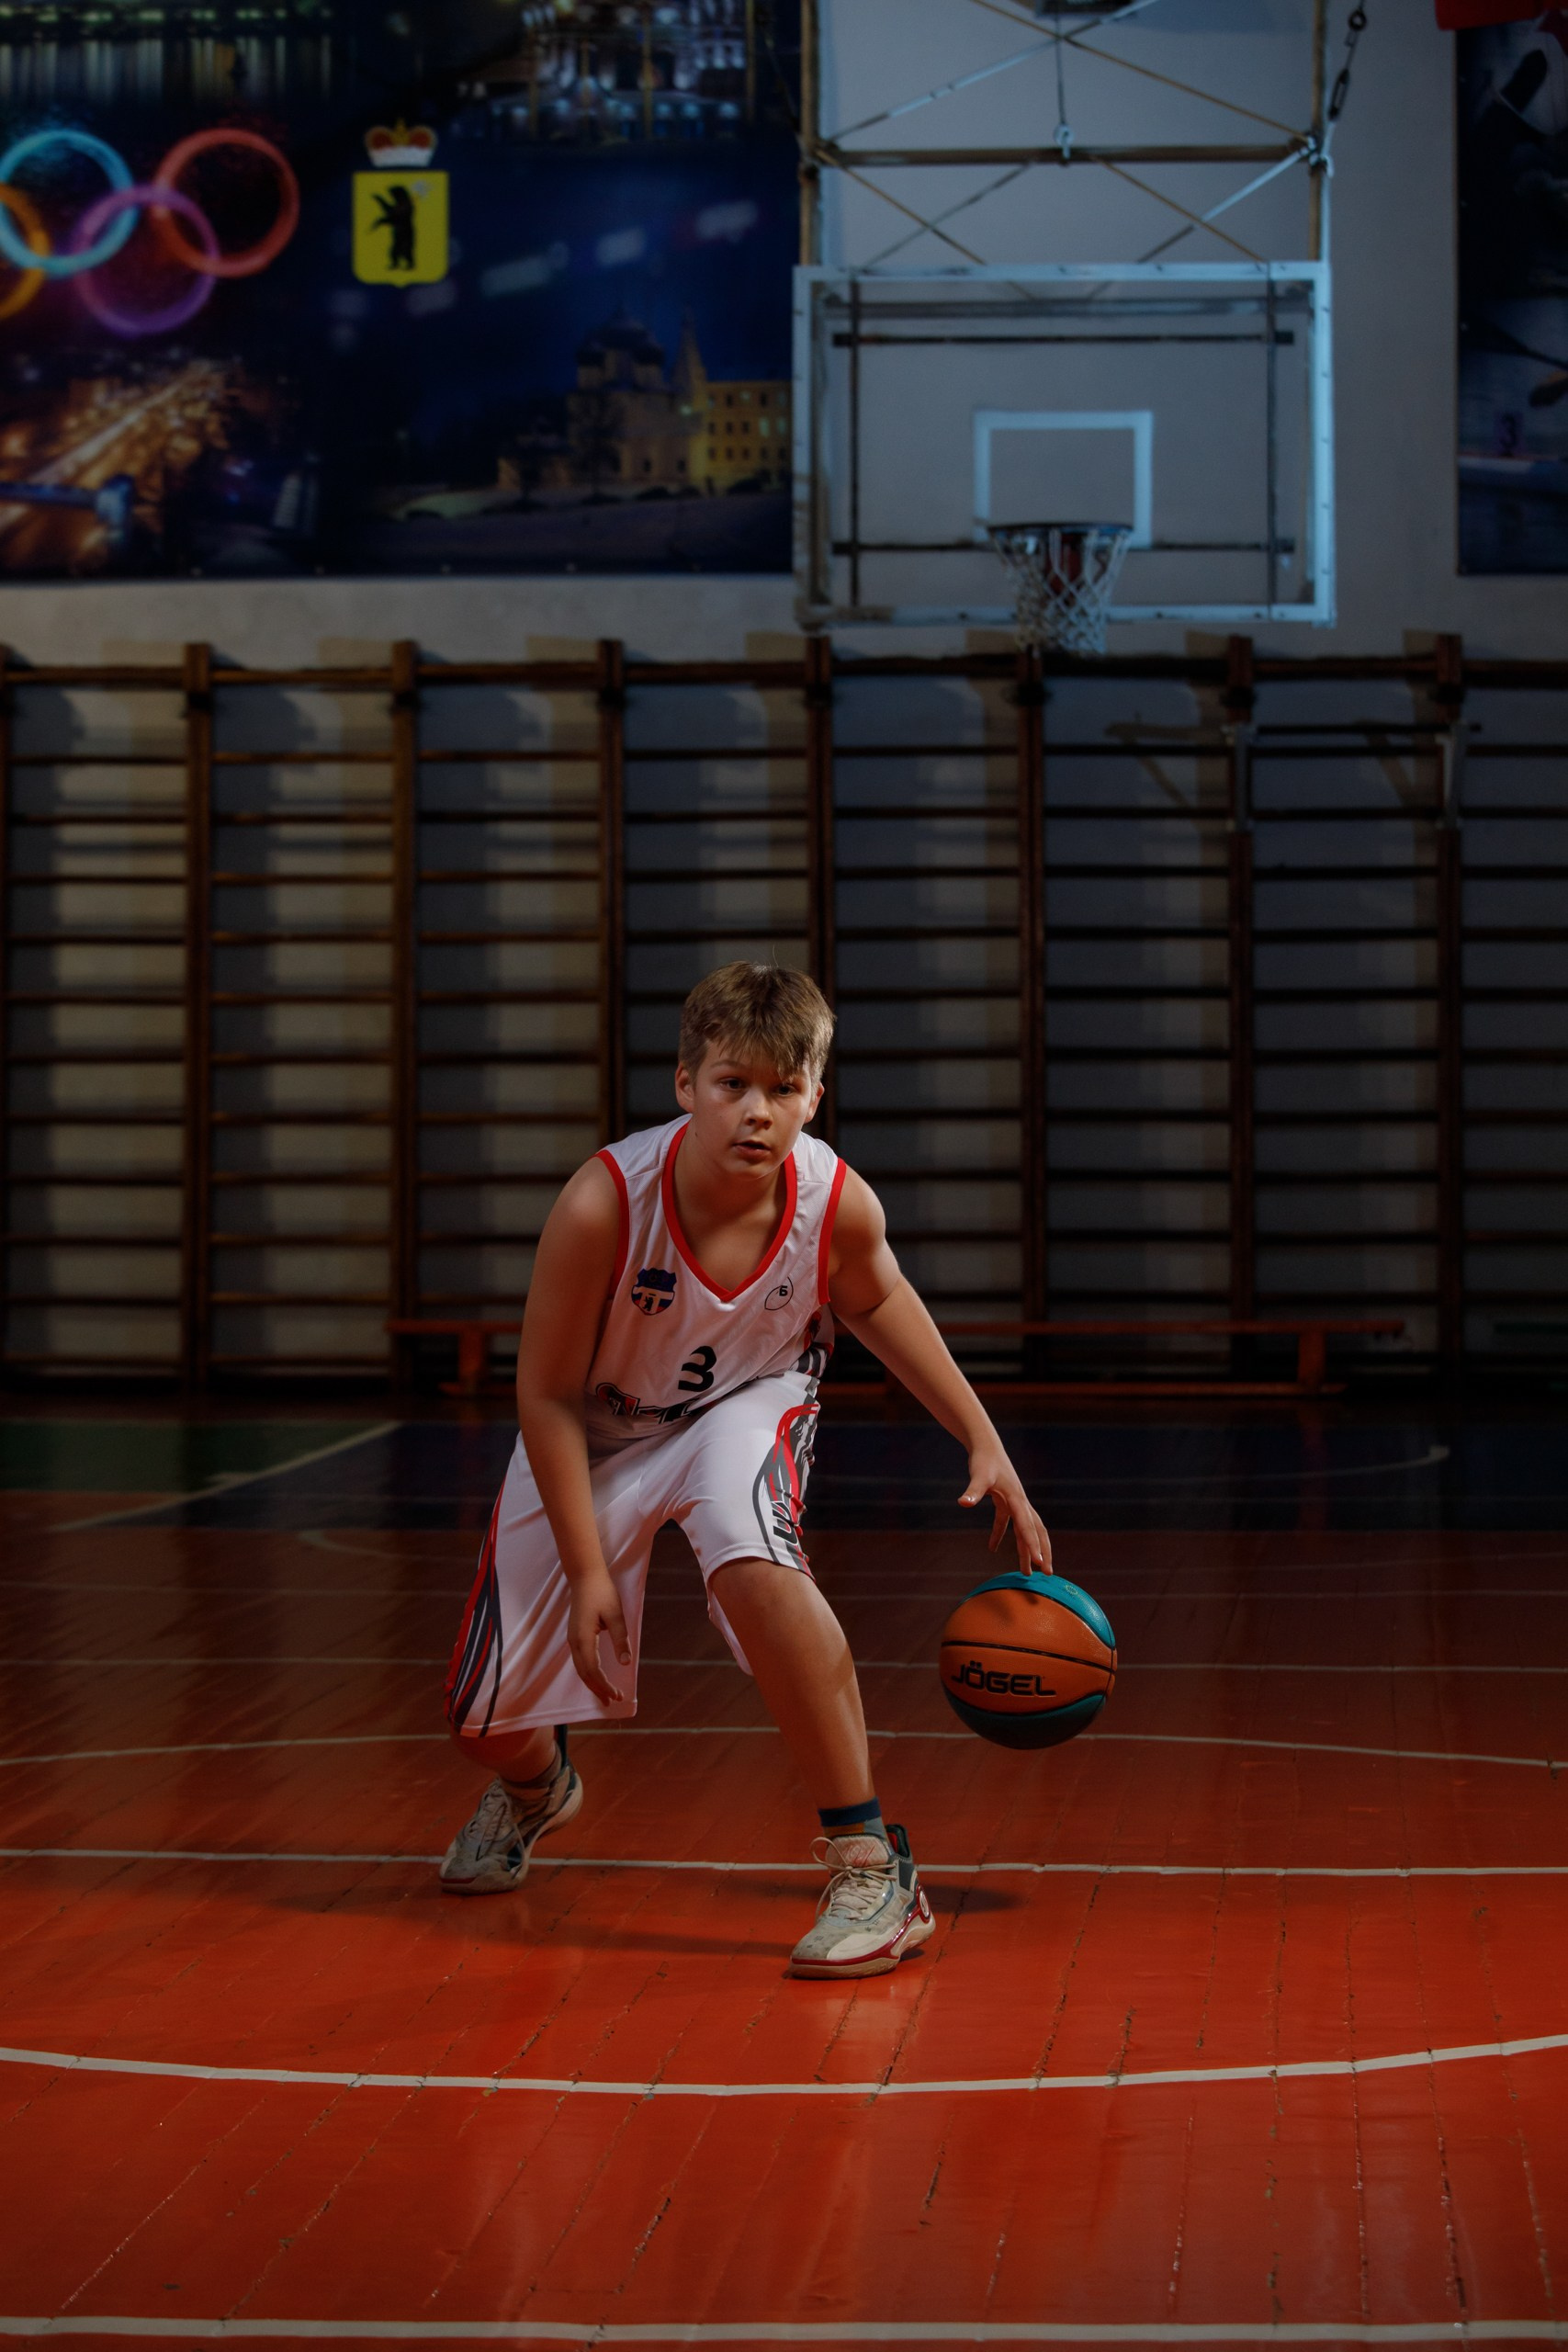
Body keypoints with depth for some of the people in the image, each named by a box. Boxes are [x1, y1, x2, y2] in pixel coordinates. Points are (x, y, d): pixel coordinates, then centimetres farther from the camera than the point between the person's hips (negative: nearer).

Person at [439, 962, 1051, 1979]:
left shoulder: (841, 1203, -26)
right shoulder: (604, 1203, -34)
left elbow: (875, 1299, 0)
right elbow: (548, 1396, -20)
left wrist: (985, 1441, -4)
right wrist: (586, 1570, -20)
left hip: (746, 1404, 0)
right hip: (598, 1433, 0)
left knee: (754, 1566, -37)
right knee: (487, 1722, 5)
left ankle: (873, 1863, -25)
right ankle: (537, 1787, 48)